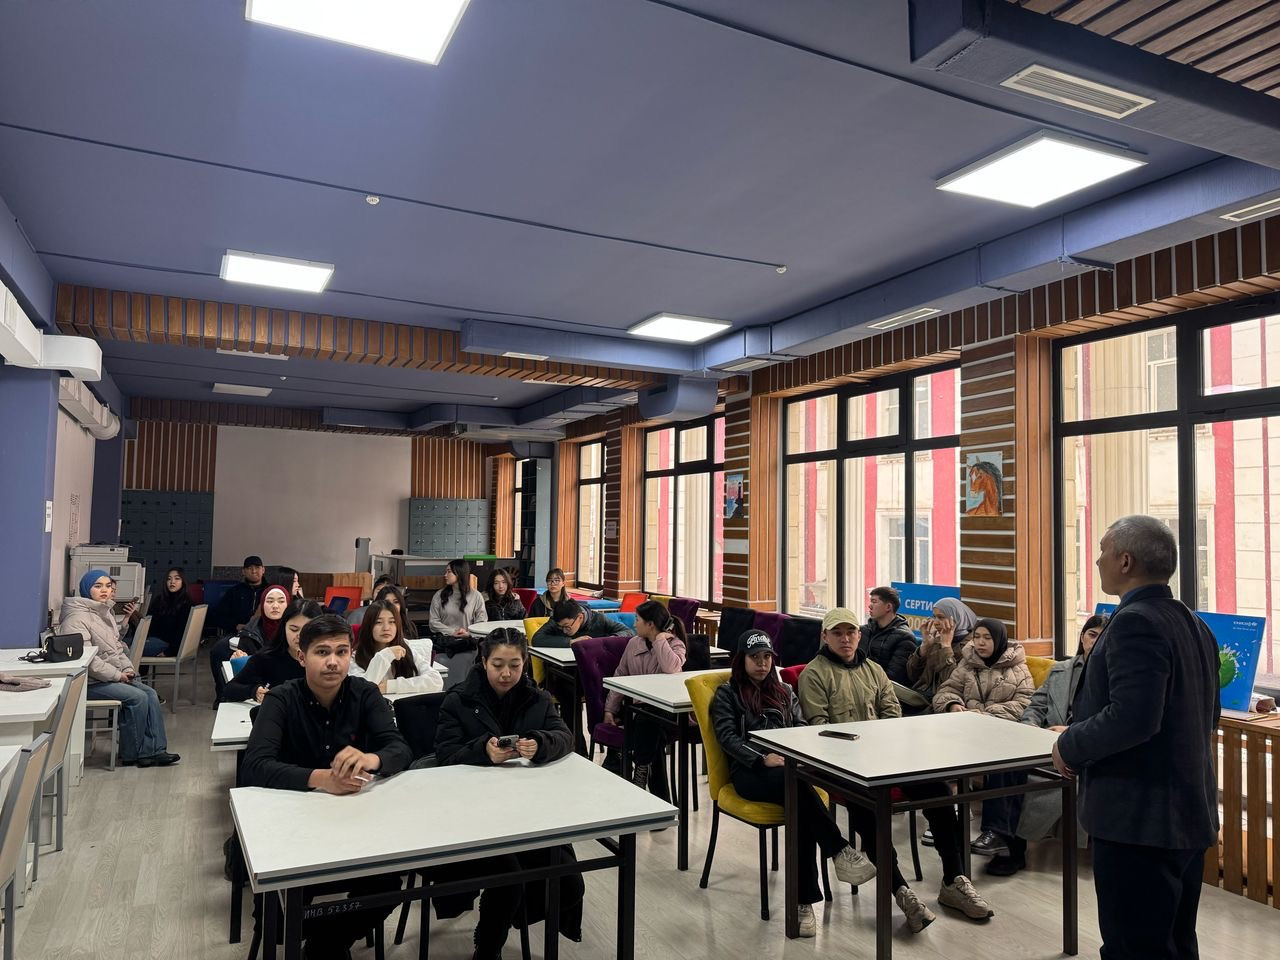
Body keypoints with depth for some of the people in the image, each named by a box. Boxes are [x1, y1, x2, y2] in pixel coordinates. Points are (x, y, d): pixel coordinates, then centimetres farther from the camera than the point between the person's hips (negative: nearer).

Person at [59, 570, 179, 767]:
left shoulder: (105, 613, 17)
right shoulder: (77, 618, -15)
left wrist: (127, 668, 4)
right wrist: (117, 675, -20)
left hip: (114, 676, 9)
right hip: (90, 682, -9)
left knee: (150, 694, -7)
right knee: (137, 697, -21)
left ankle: (155, 750, -7)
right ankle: (132, 754, -8)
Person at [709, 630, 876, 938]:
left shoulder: (784, 691, 25)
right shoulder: (727, 693, 11)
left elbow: (802, 728, 16)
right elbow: (728, 738, -1)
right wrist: (762, 758, -18)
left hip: (788, 765, 3)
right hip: (750, 771, -3)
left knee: (802, 809, -32)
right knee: (798, 785, -38)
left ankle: (805, 900, -31)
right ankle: (839, 851, -32)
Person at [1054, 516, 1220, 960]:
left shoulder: (1135, 623, -20)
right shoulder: (1194, 624, 11)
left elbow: (1132, 717, -30)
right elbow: (1207, 716, 19)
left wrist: (1070, 747, -14)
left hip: (1139, 819, -10)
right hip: (1188, 815, 10)